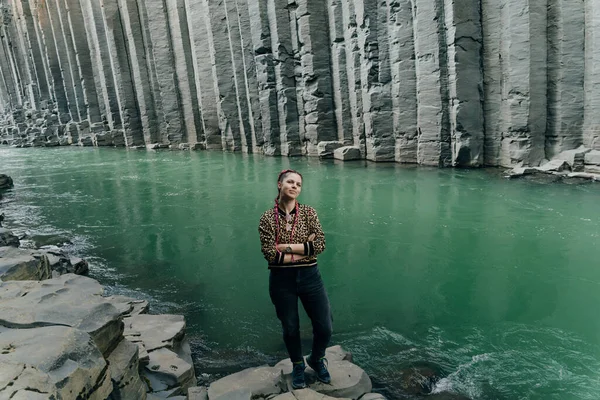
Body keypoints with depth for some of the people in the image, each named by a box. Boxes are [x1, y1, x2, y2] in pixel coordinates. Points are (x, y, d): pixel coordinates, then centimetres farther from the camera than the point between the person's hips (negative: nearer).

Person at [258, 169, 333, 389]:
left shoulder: (309, 212, -2)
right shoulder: (268, 217, -6)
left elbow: (320, 245, -12)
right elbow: (270, 254, -14)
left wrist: (286, 247, -16)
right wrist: (304, 249, -15)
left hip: (309, 276, 1)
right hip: (281, 279, -1)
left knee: (324, 327, 6)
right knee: (290, 328, 15)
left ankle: (316, 360, 39)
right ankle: (298, 366, 43)